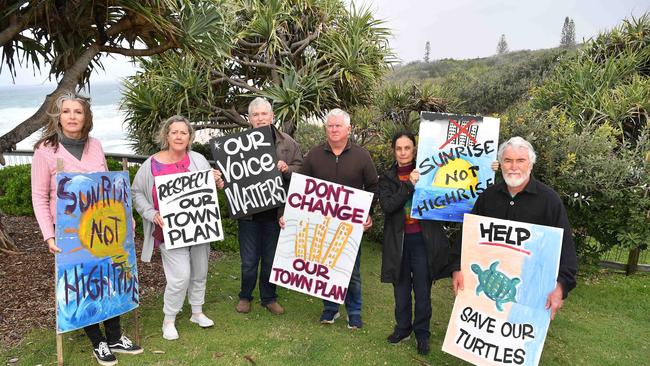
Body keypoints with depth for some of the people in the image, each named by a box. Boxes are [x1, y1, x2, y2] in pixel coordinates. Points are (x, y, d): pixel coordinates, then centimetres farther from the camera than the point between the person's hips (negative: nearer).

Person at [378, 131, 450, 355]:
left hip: (423, 240, -1)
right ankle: (403, 328, 33)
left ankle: (422, 334, 24)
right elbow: (386, 206, -14)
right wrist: (409, 185, -21)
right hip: (398, 242, 1)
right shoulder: (387, 179, 3)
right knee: (401, 289, 14)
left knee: (422, 291, 6)